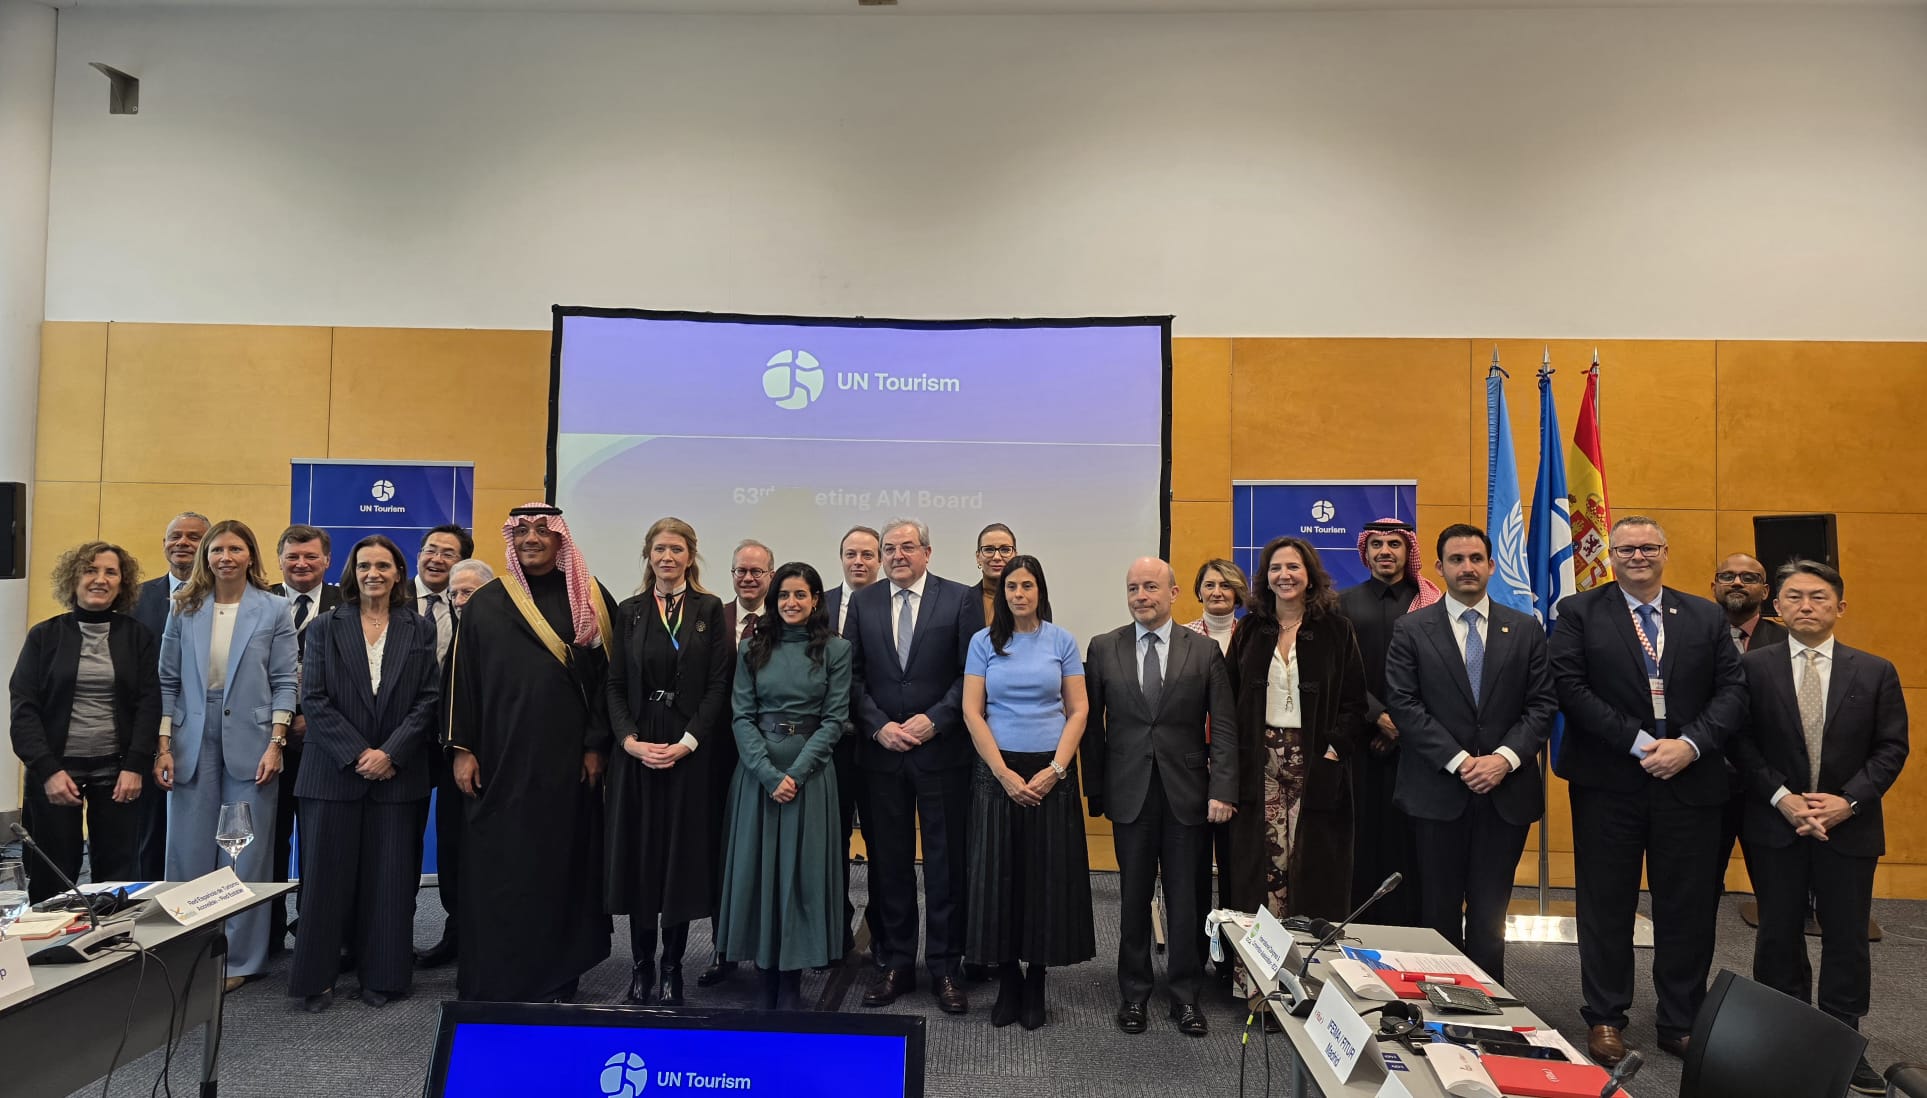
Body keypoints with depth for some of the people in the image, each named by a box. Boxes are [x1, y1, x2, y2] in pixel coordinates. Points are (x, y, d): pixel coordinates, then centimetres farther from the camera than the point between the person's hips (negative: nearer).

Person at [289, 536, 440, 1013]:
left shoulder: (420, 629, 6)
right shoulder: (325, 627, 5)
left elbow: (429, 698, 0)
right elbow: (313, 698, -1)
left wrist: (390, 753, -10)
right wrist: (356, 754, -10)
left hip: (398, 773, 0)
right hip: (334, 771, 0)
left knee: (390, 877, 4)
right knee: (327, 874, 4)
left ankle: (382, 976, 15)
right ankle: (316, 979, 17)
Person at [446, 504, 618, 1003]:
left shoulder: (591, 600, 3)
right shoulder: (486, 603, 6)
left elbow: (608, 675, 1)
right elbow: (463, 678, 5)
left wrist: (596, 745, -5)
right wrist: (462, 749, -1)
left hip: (568, 759, -1)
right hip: (502, 757, 1)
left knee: (562, 862, 5)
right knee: (498, 867, 5)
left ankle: (558, 978, 18)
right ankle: (493, 980, 18)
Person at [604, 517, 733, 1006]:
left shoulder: (709, 609, 2)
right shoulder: (629, 612, 8)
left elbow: (718, 685, -3)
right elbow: (615, 686, 4)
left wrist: (687, 743, -13)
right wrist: (630, 741, -10)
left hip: (691, 751, -2)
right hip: (636, 750, 2)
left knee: (684, 854, 3)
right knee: (638, 854, 5)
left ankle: (672, 969, 14)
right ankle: (641, 967, 17)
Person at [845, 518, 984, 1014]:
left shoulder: (961, 599, -1)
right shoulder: (862, 603, 7)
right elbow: (852, 674, 5)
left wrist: (934, 720, -13)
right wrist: (878, 726, -7)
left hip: (942, 750, -2)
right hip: (881, 750, 2)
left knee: (946, 862, 5)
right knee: (888, 862, 10)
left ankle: (945, 968, 17)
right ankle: (894, 963, 23)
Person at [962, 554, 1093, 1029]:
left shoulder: (1061, 641, 2)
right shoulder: (984, 642, 2)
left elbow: (1078, 710, 1)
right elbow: (972, 711, -2)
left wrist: (1055, 769, -10)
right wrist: (1005, 774, -10)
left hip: (1051, 772, 0)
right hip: (997, 771, 0)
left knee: (1047, 877, 3)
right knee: (998, 876, 3)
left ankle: (1036, 985, 17)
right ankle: (1007, 983, 17)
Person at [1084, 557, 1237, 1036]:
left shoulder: (1204, 651, 2)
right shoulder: (1103, 648, 2)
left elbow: (1224, 728, 0)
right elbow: (1092, 725, 3)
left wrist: (1222, 790, -9)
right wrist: (1096, 790, 0)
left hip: (1187, 794, 0)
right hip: (1129, 794, 0)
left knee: (1187, 899, 8)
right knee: (1133, 898, 10)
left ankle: (1185, 993, 24)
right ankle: (1133, 992, 25)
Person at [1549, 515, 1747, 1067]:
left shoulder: (1707, 617, 9)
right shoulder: (1579, 612, 0)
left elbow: (1732, 690, 2)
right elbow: (1571, 688, -9)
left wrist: (1690, 744, -13)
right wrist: (1640, 743, -15)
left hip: (1690, 782, 2)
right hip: (1608, 783, -2)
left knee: (1689, 908, 9)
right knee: (1606, 906, 8)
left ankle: (1682, 1022, 24)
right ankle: (1604, 1018, 21)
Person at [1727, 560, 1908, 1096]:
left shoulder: (1875, 672, 3)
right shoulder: (1752, 667, -2)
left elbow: (1891, 747, 1)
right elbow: (1740, 741, -4)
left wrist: (1849, 800, -11)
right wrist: (1781, 798, -13)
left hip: (1850, 826, 1)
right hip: (1775, 825, -1)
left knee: (1846, 937, 8)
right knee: (1779, 935, 9)